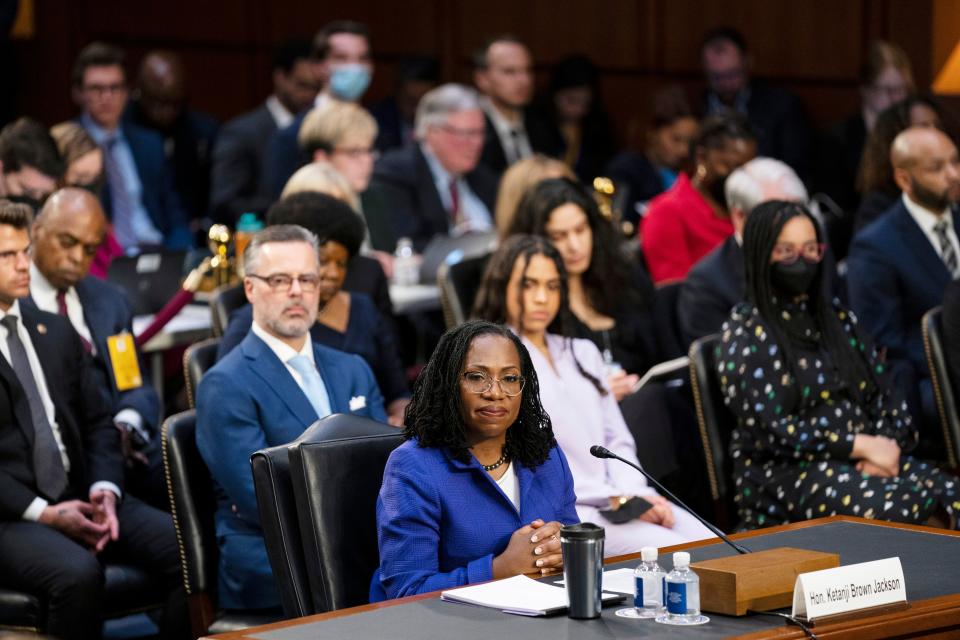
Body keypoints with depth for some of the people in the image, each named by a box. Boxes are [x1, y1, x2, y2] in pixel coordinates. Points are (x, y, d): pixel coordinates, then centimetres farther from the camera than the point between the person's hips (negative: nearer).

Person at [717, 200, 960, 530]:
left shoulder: (837, 318, 19)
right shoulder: (744, 333, 0)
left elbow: (886, 396, 16)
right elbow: (769, 429, -9)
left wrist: (885, 446, -7)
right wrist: (861, 444, -12)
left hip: (865, 456, 6)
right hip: (784, 472, -6)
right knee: (899, 506, -35)